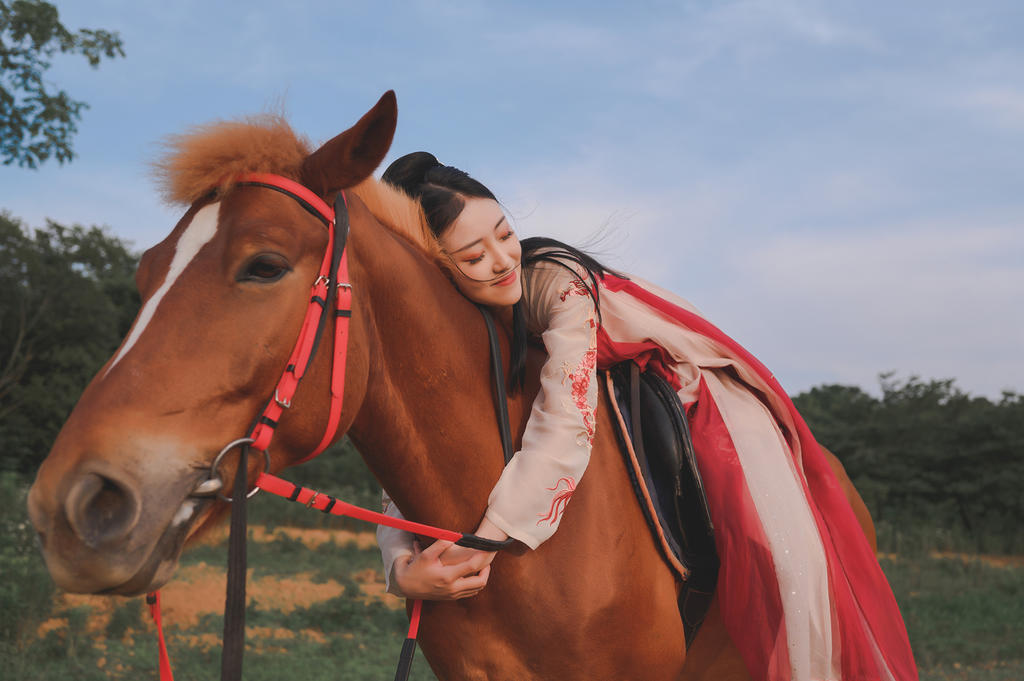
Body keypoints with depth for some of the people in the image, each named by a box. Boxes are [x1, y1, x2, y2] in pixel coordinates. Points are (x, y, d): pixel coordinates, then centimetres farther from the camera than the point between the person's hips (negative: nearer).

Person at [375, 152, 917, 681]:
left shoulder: (557, 281, -28)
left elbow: (565, 426, -38)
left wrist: (485, 542, -45)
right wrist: (404, 571, -34)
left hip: (699, 403, -5)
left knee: (780, 552, -25)